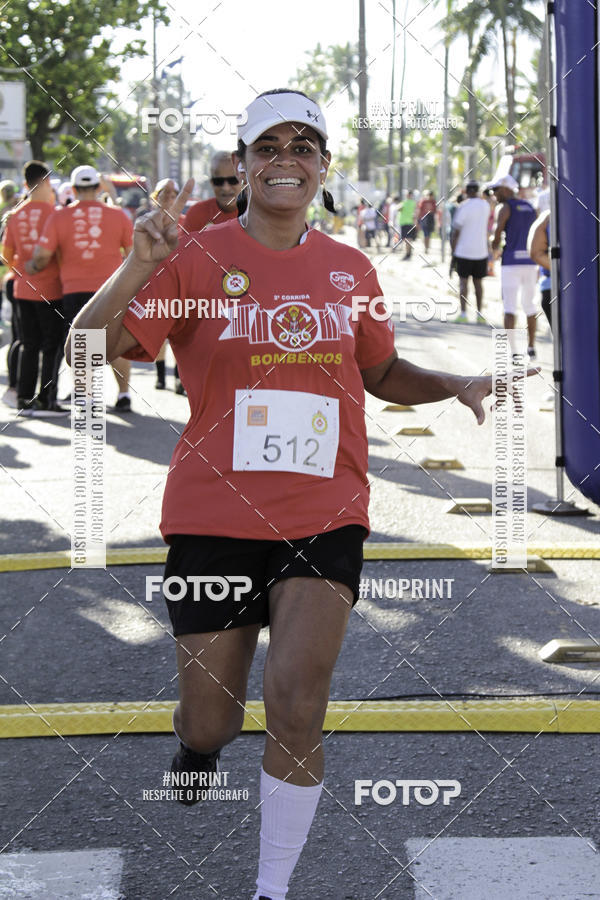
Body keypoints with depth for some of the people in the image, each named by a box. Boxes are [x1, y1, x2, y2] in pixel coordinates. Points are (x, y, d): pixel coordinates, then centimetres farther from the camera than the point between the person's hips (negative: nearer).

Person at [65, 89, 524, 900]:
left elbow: (382, 372, 22)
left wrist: (458, 386, 3)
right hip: (215, 515, -1)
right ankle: (197, 738, 46)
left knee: (298, 697, -16)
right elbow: (90, 350, -12)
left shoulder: (351, 270, 7)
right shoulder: (197, 259, -4)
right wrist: (139, 265, -28)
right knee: (213, 721, 6)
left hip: (324, 515, 1)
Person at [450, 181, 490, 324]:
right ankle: (479, 314, 11)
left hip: (464, 251, -4)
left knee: (463, 281, 1)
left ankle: (463, 313, -4)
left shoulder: (462, 207, -11)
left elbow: (456, 232, -10)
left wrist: (453, 252, -4)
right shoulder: (485, 205, 3)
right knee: (478, 282, 11)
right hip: (481, 251, 4)